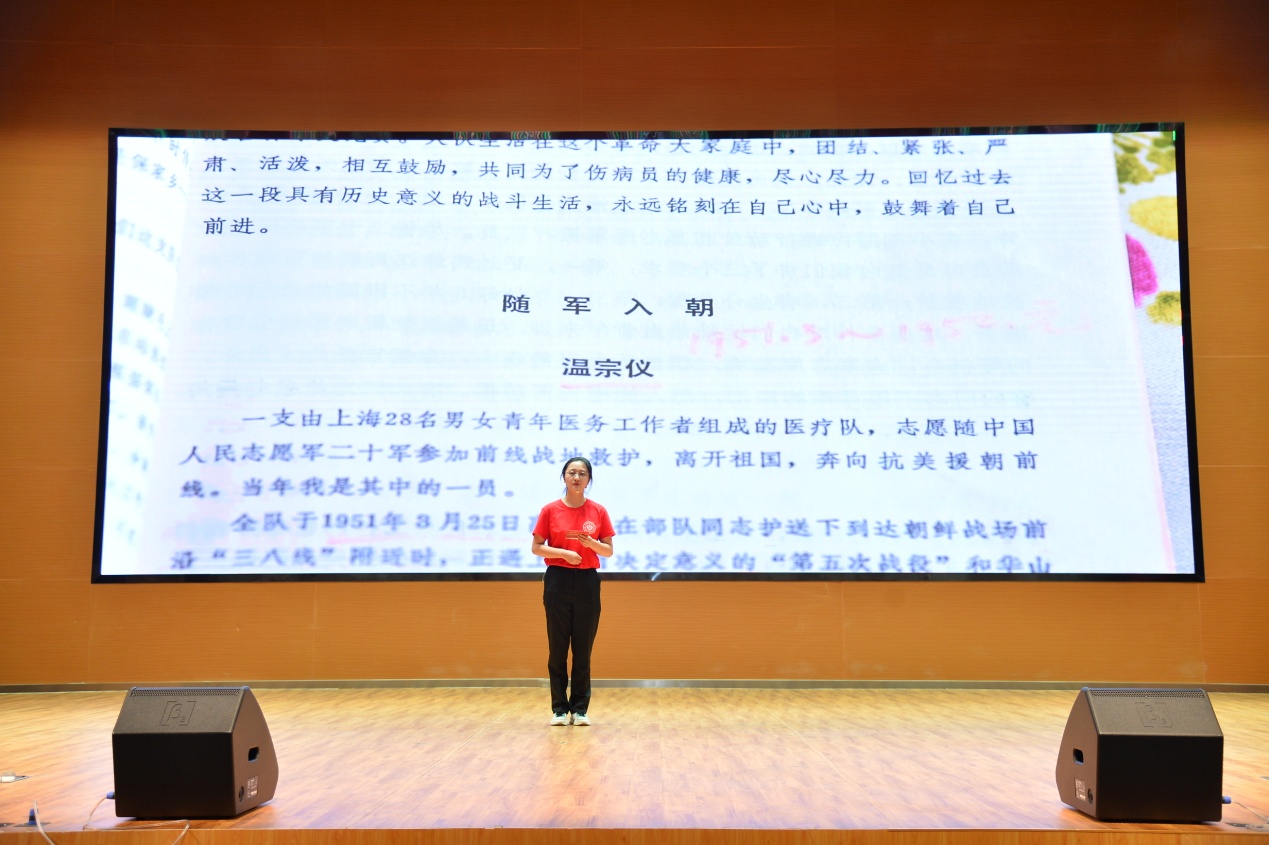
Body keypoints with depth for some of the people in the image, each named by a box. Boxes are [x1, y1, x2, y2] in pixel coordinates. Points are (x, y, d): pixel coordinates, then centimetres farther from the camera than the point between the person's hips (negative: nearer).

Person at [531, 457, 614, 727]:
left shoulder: (598, 511, 3)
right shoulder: (550, 510, 0)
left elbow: (609, 551, 5)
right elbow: (536, 547, 1)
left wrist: (591, 543, -15)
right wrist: (563, 552, -15)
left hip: (587, 582, 1)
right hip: (558, 580, -1)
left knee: (583, 649, 4)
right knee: (558, 647, 3)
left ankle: (580, 709, 13)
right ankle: (559, 708, 12)